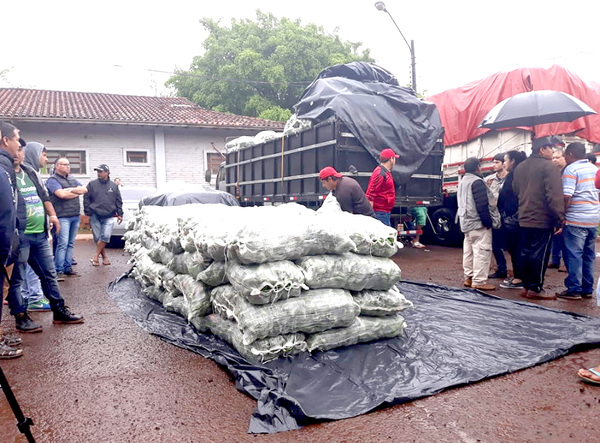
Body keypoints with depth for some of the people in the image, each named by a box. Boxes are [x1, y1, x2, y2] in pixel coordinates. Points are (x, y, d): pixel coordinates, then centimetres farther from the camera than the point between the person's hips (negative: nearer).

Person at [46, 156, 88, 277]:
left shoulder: (72, 179, 19)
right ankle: (59, 270, -6)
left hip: (75, 216, 7)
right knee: (62, 244, -10)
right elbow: (61, 194, -17)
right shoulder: (53, 180, -3)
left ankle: (68, 268, 15)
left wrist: (71, 190, -8)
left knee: (71, 244, 9)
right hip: (63, 216, -7)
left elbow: (85, 189, 8)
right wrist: (77, 192, -2)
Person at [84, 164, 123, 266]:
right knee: (97, 237, 2)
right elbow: (86, 199, 5)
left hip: (109, 217, 0)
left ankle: (96, 256, -2)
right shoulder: (92, 184, 5)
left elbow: (118, 201, 14)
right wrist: (88, 212, -1)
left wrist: (120, 214, 8)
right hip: (95, 216, 0)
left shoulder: (113, 186, 11)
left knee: (106, 236, -14)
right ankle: (104, 257, 15)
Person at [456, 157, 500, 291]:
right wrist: (488, 221, -17)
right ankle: (479, 281, -8)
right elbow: (482, 205, -21)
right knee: (481, 251, -8)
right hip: (478, 224, -10)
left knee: (468, 250, 13)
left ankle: (469, 278, 20)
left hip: (466, 223, 10)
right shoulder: (477, 182, -14)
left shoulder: (463, 182, 15)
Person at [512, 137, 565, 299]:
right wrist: (559, 219, -15)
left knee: (526, 253, 12)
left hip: (524, 219, 7)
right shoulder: (548, 167, -13)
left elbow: (515, 190, 20)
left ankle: (526, 286, 19)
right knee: (539, 254, -1)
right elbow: (554, 196, -18)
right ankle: (536, 289, 5)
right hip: (542, 220, -7)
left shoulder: (520, 167, 12)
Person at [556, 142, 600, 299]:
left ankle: (574, 289, 0)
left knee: (573, 255, -2)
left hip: (575, 220, -7)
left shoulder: (571, 169, -10)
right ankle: (587, 289, 19)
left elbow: (566, 196, -17)